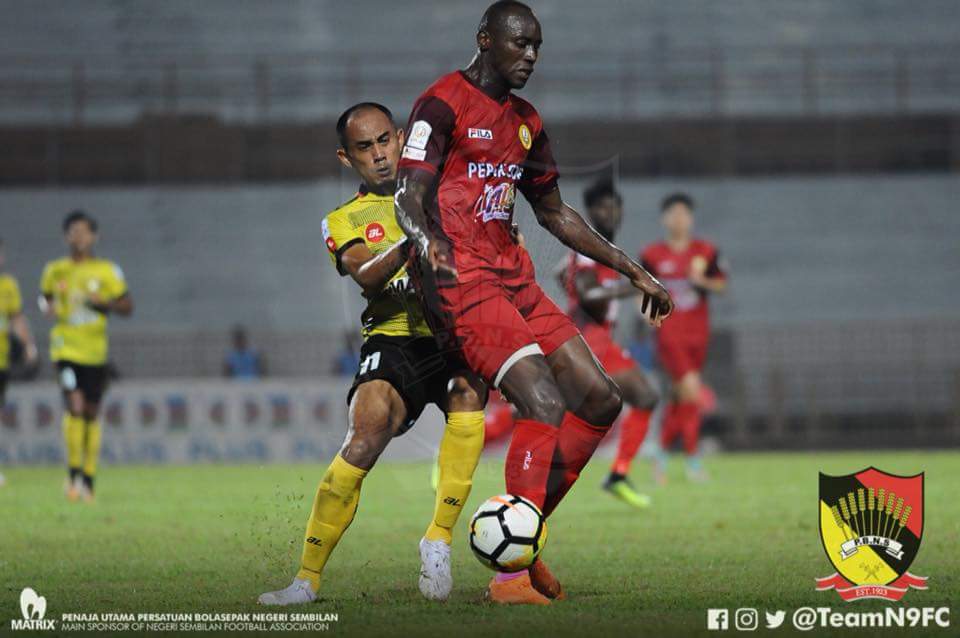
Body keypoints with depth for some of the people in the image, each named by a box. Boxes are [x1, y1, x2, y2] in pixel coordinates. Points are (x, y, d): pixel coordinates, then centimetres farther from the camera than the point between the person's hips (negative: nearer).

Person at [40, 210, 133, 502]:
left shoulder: (107, 271, 2)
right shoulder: (55, 270, 5)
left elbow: (127, 306, 4)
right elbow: (45, 296, 21)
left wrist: (103, 303, -14)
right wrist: (49, 308, -2)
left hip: (95, 351, 1)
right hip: (66, 349, -1)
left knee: (91, 413, 6)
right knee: (74, 405, -18)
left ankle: (88, 479, 16)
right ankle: (73, 473, -9)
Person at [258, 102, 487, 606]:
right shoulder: (343, 222, 14)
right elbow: (367, 276, -7)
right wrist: (408, 247, -27)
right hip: (393, 341, -1)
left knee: (467, 393, -33)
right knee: (366, 437, -24)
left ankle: (438, 540, -25)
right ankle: (307, 579, -15)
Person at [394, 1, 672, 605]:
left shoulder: (526, 123, 20)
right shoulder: (442, 104, -5)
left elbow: (555, 214, 28)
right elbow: (410, 196, -15)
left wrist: (636, 272, 27)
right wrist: (429, 247, -37)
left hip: (513, 276, 9)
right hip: (462, 278, -9)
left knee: (600, 397, 1)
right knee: (545, 404, -21)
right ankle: (513, 571, -20)